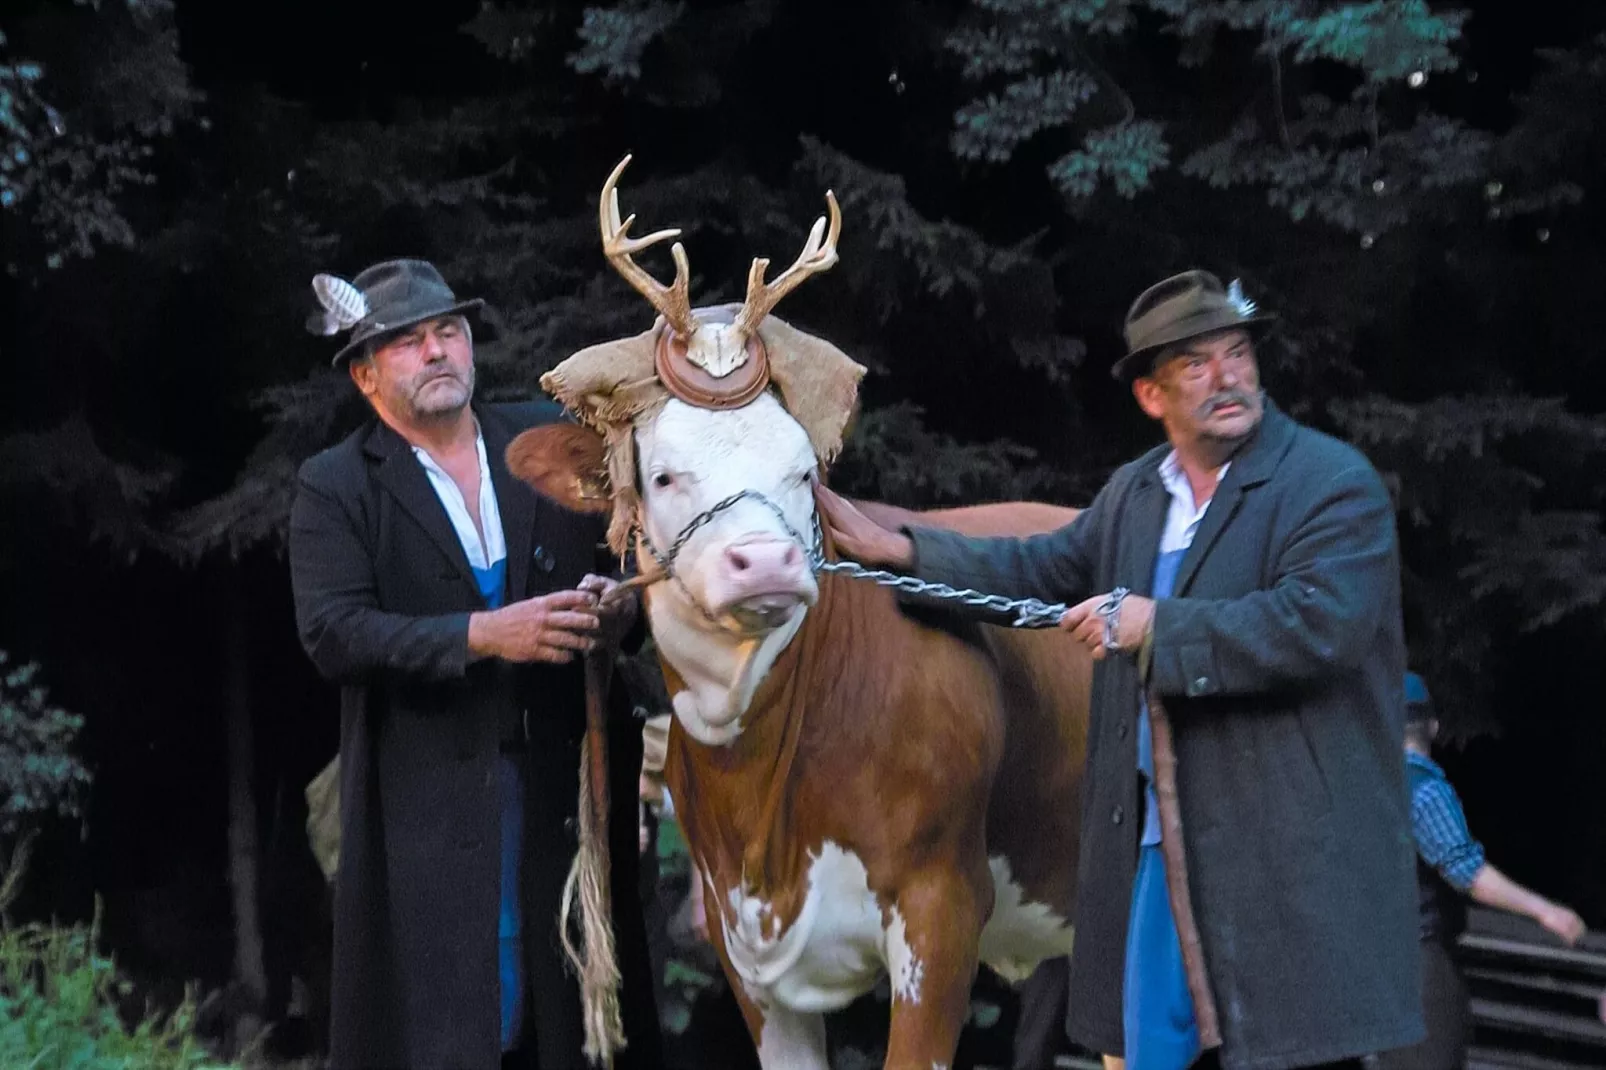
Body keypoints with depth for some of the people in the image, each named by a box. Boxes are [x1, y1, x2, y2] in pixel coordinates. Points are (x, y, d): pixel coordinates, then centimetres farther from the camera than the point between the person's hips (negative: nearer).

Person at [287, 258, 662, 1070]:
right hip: (426, 799, -3)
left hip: (567, 780, 3)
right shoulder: (334, 488, 0)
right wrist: (484, 637, -22)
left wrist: (619, 600, -13)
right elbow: (331, 634, -12)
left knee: (568, 1005, 8)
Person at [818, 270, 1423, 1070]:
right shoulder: (1133, 494, 14)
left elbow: (1319, 623, -23)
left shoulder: (1334, 484, -9)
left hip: (1292, 853, -7)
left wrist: (1155, 626, -19)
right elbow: (1044, 570, 24)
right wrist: (893, 548, 21)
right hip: (1156, 841, 7)